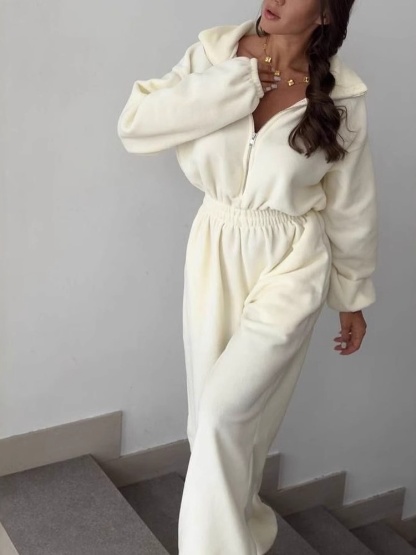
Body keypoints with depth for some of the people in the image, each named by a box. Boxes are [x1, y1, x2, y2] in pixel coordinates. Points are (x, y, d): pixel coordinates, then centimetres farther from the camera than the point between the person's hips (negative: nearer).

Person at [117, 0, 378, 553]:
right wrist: (239, 82, -23)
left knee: (224, 415, -12)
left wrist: (353, 298, 7)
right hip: (213, 256, 4)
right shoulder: (216, 52, -6)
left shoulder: (341, 96, -12)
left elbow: (352, 210, -2)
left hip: (289, 268, -3)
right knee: (214, 415, 14)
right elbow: (136, 123, -18)